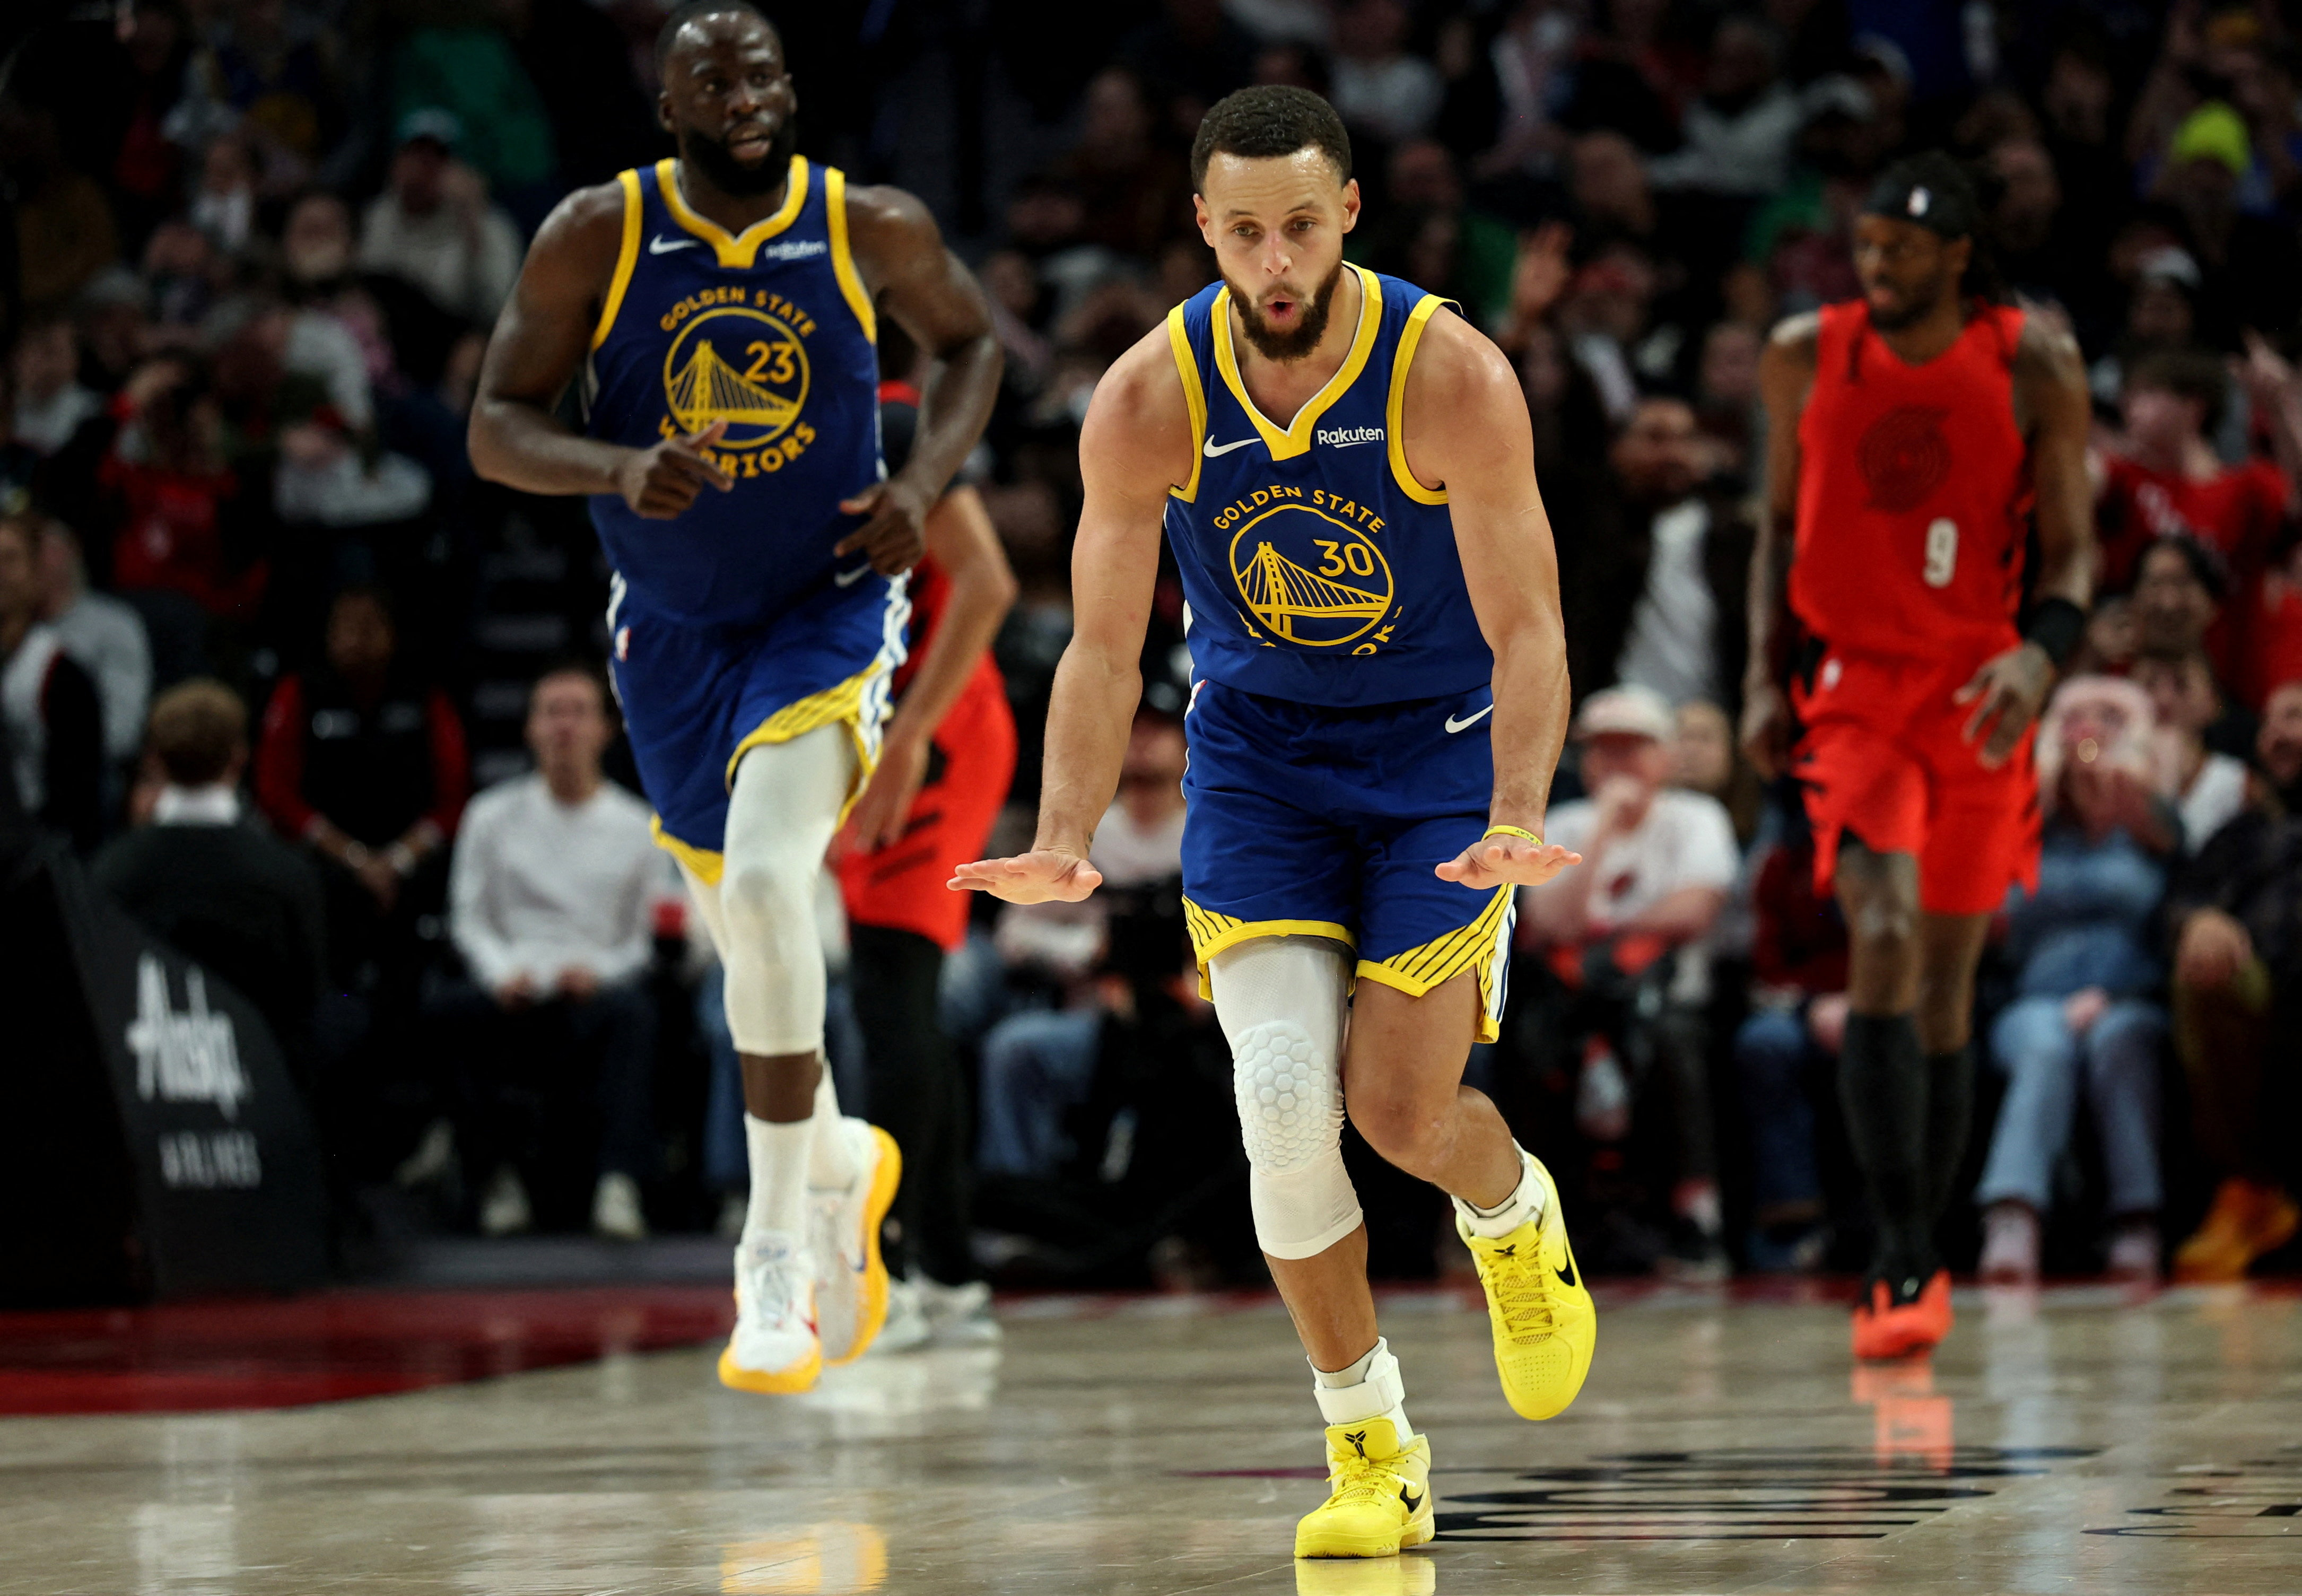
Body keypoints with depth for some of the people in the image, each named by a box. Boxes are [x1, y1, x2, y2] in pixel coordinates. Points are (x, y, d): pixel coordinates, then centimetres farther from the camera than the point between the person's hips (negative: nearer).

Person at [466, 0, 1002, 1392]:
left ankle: (779, 1254, -19)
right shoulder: (596, 238, -11)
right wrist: (621, 469, -30)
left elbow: (972, 340, 9)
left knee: (767, 886, -25)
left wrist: (924, 481, -9)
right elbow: (497, 429, -10)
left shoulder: (872, 229, -11)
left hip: (829, 610, -3)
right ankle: (842, 1160, 45)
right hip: (673, 633, 3)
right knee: (748, 931, 16)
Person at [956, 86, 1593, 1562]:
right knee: (1284, 1097, -15)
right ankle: (1368, 1439, 2)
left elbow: (1527, 627, -19)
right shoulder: (1147, 403, -16)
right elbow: (1105, 647, -8)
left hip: (1437, 745, -1)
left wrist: (1516, 819, -35)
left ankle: (1514, 1213, 32)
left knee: (1400, 1110, -8)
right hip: (1254, 750, 2)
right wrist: (1066, 840, -23)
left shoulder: (1450, 377, -21)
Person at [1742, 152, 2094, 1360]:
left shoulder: (2034, 368, -4)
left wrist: (2041, 655, -20)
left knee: (1947, 988, 8)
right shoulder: (1807, 356, -1)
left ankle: (1910, 1261, 21)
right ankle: (1902, 1260, -21)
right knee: (1885, 942, -20)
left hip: (1976, 690, 1)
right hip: (1849, 679, -1)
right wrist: (1766, 679, 0)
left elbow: (2071, 547, -1)